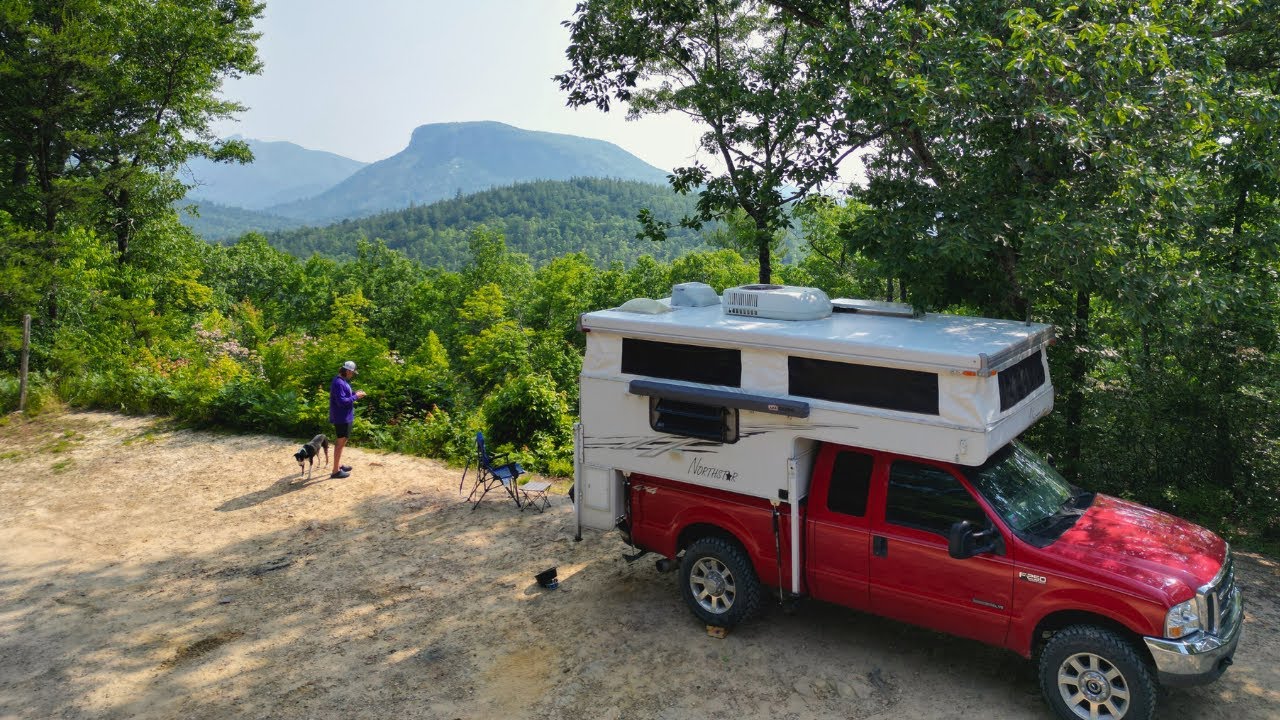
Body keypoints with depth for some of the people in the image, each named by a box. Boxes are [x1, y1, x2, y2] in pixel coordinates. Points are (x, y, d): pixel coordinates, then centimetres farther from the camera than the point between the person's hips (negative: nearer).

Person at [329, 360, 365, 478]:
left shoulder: (342, 381, 10)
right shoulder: (339, 383, -23)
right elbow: (341, 401, -27)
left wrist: (354, 393, 6)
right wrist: (356, 397, -18)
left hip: (344, 417, 11)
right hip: (341, 418, -11)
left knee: (341, 442, 21)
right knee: (340, 443, -4)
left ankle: (339, 465, 33)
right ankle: (336, 471, 1)